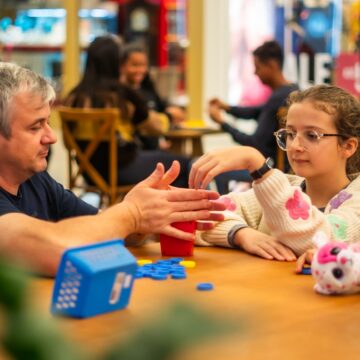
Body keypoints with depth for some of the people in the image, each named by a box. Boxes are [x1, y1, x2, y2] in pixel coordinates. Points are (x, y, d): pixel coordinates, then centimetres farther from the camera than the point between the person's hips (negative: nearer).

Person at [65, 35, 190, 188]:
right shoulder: (124, 95, -14)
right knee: (183, 164, 12)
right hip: (122, 168, -6)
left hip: (90, 172, 7)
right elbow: (156, 128, 0)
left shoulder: (74, 96, -3)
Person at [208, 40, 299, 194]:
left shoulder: (277, 98, -25)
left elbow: (255, 144, -23)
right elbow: (255, 112, 18)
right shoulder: (292, 90, 4)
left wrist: (222, 122, -14)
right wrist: (226, 107, 5)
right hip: (283, 160, 10)